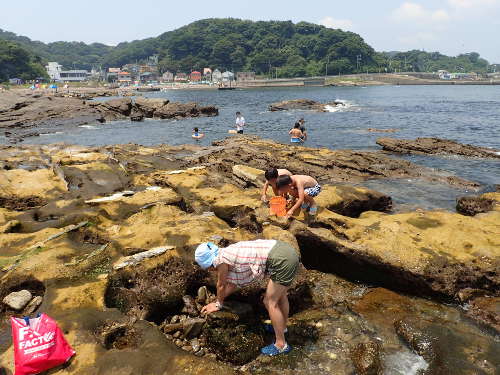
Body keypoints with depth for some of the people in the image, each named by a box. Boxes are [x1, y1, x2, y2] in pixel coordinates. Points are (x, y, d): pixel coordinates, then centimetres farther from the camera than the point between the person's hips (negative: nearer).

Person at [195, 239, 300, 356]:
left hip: (281, 259, -10)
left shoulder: (221, 260, -7)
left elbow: (221, 285, 8)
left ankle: (281, 345, 15)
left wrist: (219, 304, 25)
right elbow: (232, 284, 30)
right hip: (288, 251, 10)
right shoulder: (229, 255, 19)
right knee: (280, 296, 27)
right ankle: (282, 327, 48)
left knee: (270, 302, 3)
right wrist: (219, 300, 38)